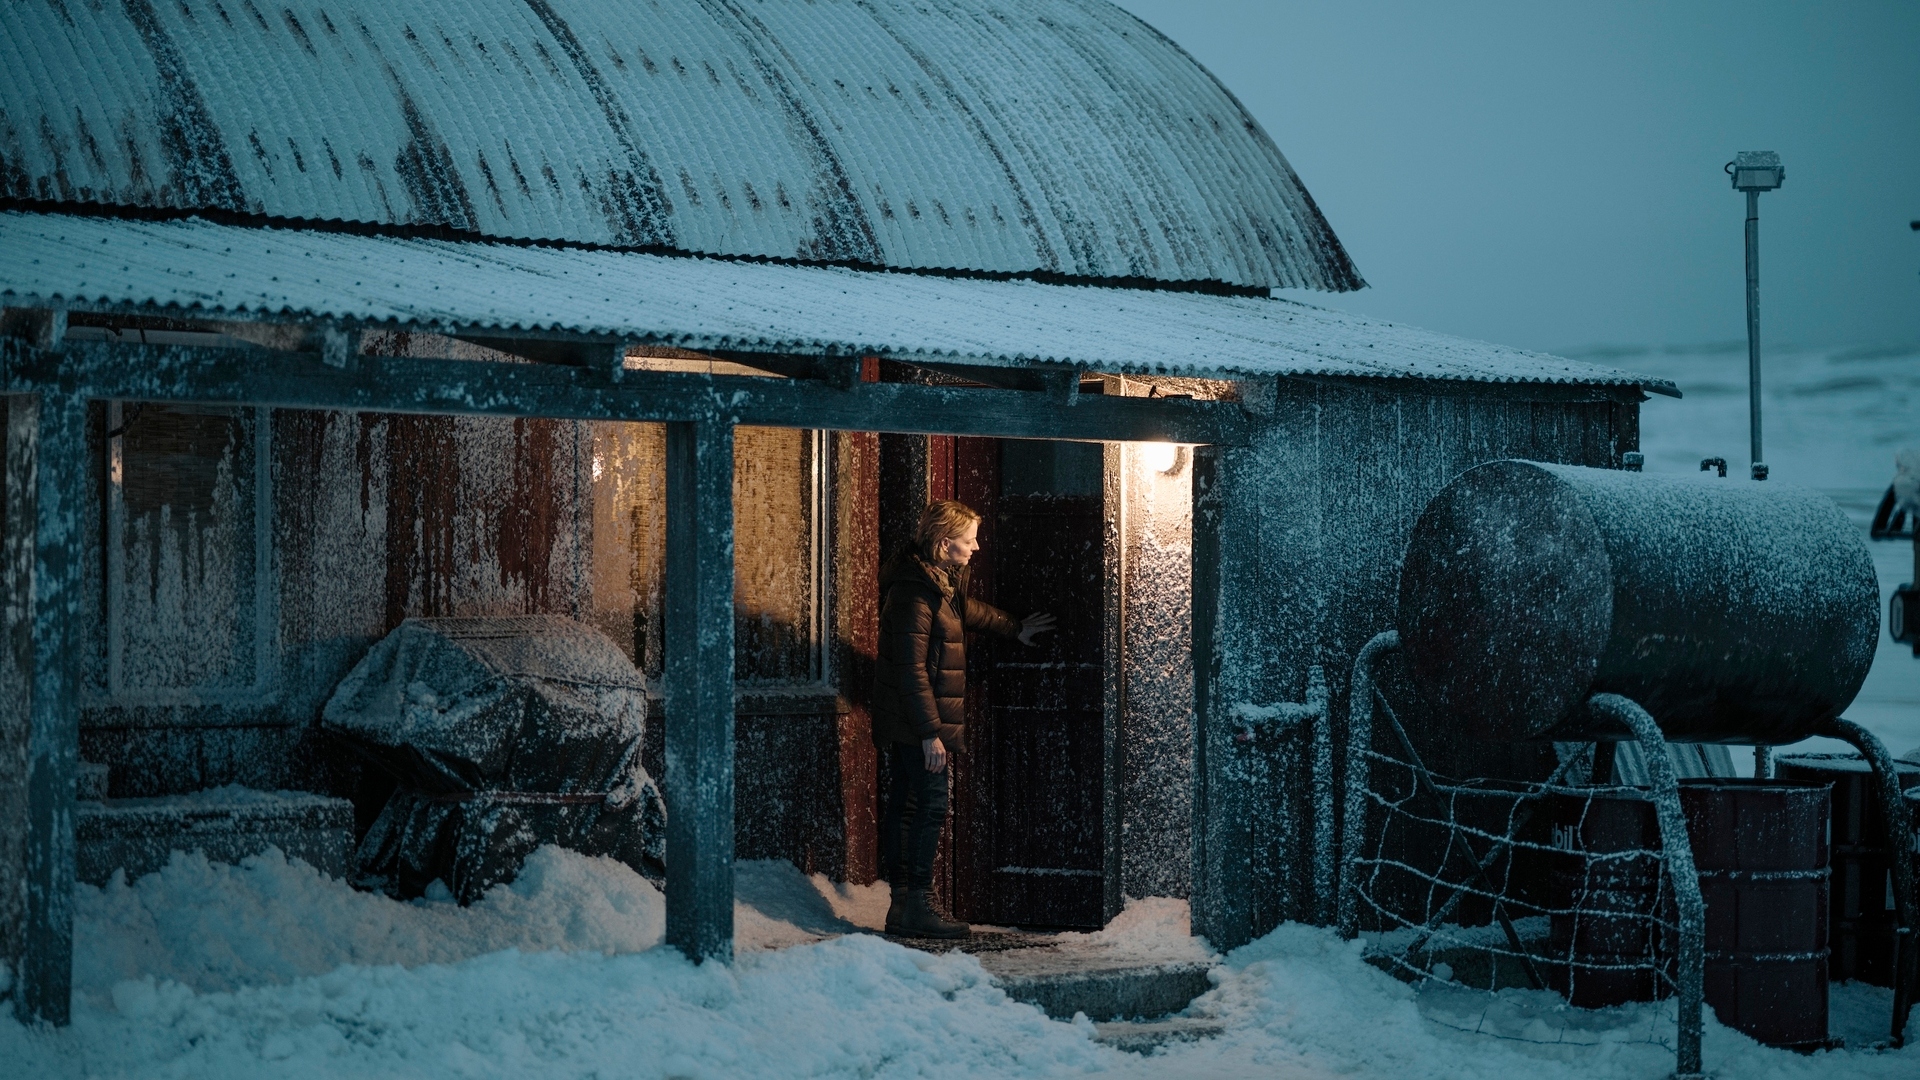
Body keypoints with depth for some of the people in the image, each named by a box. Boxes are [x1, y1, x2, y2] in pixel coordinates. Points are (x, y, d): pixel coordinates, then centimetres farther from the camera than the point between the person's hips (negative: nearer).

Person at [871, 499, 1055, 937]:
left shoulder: (942, 584, 14)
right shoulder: (914, 593, -18)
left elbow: (969, 610, 37)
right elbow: (912, 669, -22)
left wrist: (1014, 628, 51)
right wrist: (930, 732, -23)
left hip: (906, 727, 10)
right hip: (916, 724, -10)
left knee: (904, 806, 10)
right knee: (932, 804, -11)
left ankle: (902, 903, 13)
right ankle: (916, 906, -11)